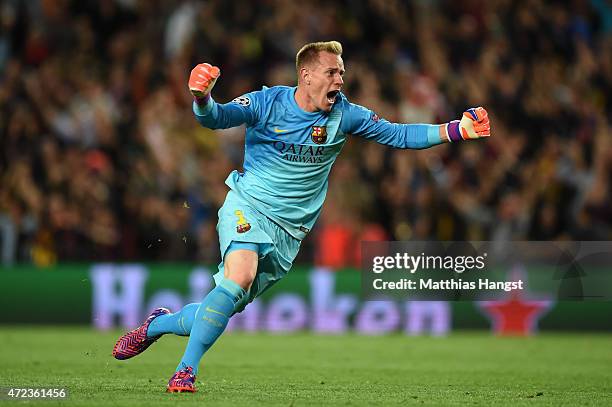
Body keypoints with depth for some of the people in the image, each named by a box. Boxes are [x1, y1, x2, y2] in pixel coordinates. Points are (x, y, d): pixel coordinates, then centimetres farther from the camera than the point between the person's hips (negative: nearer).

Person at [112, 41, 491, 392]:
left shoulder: (345, 115, -1)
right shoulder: (269, 102, -9)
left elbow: (398, 135, 1)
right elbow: (215, 118, -19)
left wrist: (456, 130, -10)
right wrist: (202, 98, -43)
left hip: (289, 230, 4)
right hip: (248, 207, -4)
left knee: (225, 309, 2)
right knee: (240, 277, -31)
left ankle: (158, 324, 31)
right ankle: (187, 370, -20)